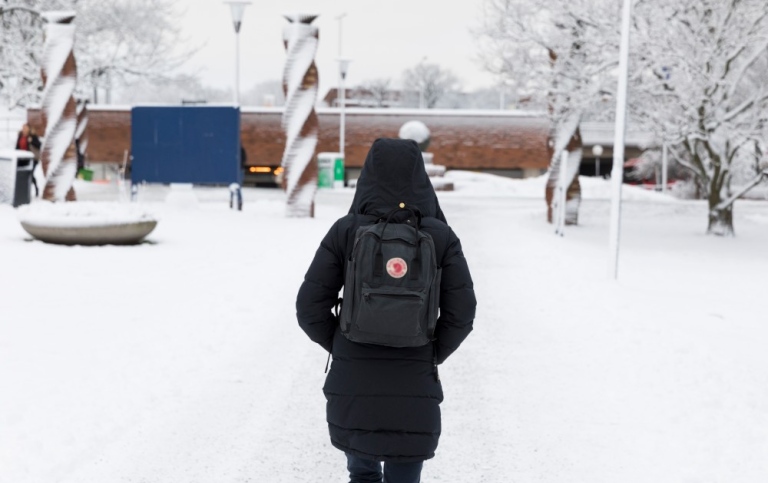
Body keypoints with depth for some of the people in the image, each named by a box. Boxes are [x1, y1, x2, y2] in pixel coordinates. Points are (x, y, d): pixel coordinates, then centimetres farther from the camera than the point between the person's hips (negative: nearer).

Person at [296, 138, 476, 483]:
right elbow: (461, 313, -7)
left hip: (352, 385, 0)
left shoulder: (345, 232, -6)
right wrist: (430, 357, 9)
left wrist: (341, 348, 11)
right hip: (414, 389, 0)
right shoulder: (441, 236, -5)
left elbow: (310, 308, -6)